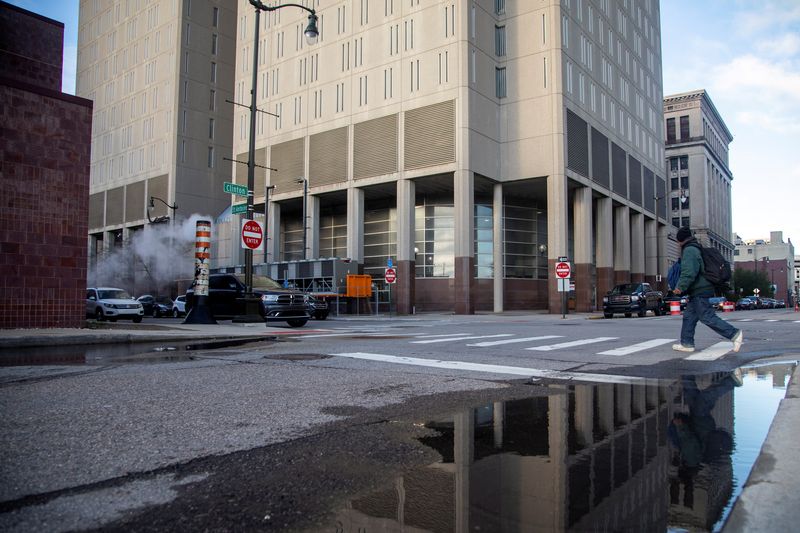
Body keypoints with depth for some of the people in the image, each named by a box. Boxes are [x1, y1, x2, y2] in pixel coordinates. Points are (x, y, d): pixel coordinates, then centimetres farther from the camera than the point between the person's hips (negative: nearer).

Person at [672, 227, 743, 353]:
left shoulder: (689, 251, -15)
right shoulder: (695, 249, 18)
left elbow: (689, 272, -27)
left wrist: (681, 287, -27)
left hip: (699, 292, -11)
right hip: (697, 291, 11)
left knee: (707, 317, -8)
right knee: (689, 316, 11)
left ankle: (734, 334, -5)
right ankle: (687, 343, 14)